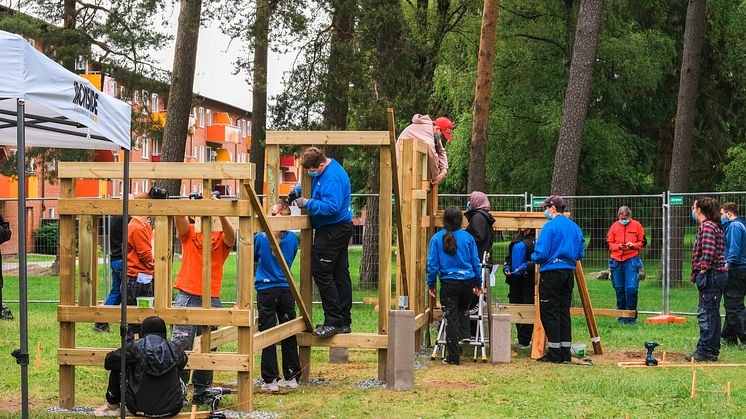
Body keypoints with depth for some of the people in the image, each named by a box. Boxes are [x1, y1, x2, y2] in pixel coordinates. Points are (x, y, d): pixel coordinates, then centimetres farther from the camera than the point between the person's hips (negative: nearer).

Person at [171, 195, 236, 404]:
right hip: (186, 296, 0)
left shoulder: (222, 238, 7)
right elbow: (179, 218, -10)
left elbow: (230, 234, -16)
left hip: (211, 299, 0)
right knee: (181, 344, -8)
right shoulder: (189, 233, 10)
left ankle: (201, 391, 12)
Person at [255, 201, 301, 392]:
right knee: (288, 335, 12)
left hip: (266, 289, -3)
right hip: (286, 289, 3)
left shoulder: (261, 238, -11)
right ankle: (291, 376, 18)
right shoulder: (292, 238, -2)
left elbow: (253, 257, 4)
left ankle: (270, 380, 0)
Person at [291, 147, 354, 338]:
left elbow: (332, 206, -28)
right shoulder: (322, 173, 13)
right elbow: (312, 185, 31)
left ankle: (333, 322, -9)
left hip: (331, 232, -11)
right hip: (341, 228, 11)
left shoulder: (332, 177, -21)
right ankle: (344, 321, 15)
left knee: (322, 273, -10)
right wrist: (299, 191, 11)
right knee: (340, 274, 11)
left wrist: (307, 203, -20)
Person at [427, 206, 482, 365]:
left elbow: (432, 264, -4)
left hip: (448, 283, -2)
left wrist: (431, 285, 7)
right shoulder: (467, 237, -1)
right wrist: (478, 283, 16)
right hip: (467, 282, 2)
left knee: (451, 319, 3)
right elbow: (476, 262, 4)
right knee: (463, 310, 28)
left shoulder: (437, 238, -4)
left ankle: (453, 357, 6)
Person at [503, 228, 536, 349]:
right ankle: (521, 339, 18)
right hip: (515, 279, 8)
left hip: (529, 280, -8)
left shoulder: (536, 238, -8)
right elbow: (509, 257, 26)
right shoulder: (517, 238, 19)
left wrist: (527, 265, -23)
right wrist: (507, 268, 9)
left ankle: (524, 341, 1)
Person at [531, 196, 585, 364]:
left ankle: (554, 354, -2)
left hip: (551, 272, -7)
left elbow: (541, 253, -17)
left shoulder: (550, 226, -13)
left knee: (550, 313, -1)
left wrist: (533, 258, 3)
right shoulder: (575, 227, 10)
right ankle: (565, 353, 13)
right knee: (564, 312, 12)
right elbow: (580, 254, 14)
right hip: (569, 272, 7)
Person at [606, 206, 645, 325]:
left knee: (631, 288, -11)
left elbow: (642, 242, 9)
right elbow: (610, 244, 9)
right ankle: (621, 317, 16)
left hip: (632, 260, -2)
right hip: (616, 260, 2)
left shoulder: (636, 225, 4)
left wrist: (633, 245, -11)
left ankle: (631, 317, -1)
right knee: (619, 289, 6)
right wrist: (619, 246, -10)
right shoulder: (614, 226, 7)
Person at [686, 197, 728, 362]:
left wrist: (703, 269, -18)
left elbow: (708, 250, -25)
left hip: (711, 274, -11)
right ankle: (712, 350, 19)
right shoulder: (715, 226, 19)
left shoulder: (707, 226, -13)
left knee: (705, 313, -9)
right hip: (719, 274, 11)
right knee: (712, 314, 14)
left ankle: (705, 351, -8)